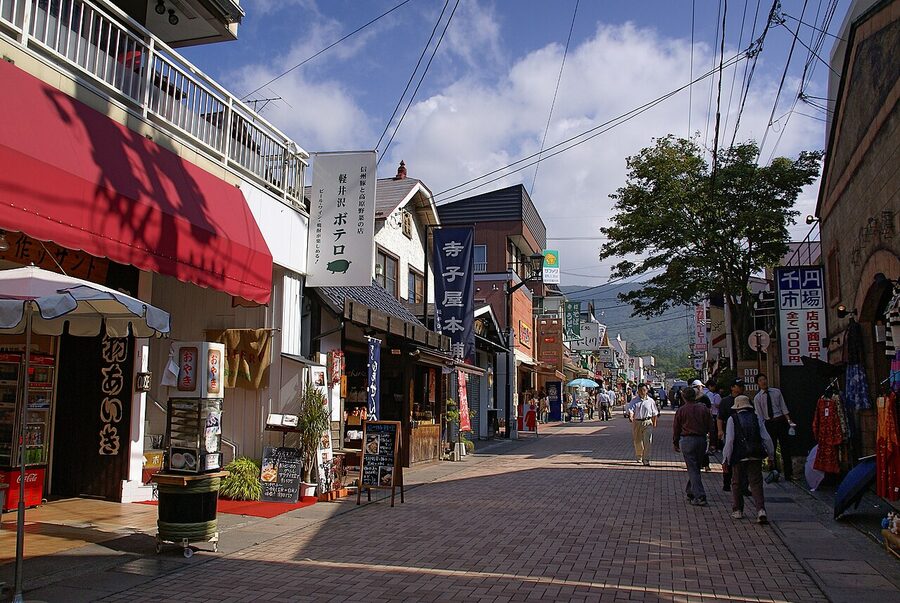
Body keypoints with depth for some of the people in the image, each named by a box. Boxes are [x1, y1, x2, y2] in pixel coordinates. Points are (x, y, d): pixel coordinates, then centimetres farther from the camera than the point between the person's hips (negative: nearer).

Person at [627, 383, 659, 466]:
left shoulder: (650, 401, 4)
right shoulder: (634, 400, 1)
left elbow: (654, 413, 14)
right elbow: (630, 409, -12)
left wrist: (654, 423, 11)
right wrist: (630, 416, -31)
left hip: (647, 422, -1)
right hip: (636, 422, 1)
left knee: (647, 442, -12)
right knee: (637, 441, 12)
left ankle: (646, 460, -10)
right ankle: (639, 457, 35)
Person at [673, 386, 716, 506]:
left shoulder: (681, 410, -4)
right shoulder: (704, 409, 4)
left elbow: (676, 429, 2)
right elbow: (711, 427, 4)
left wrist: (675, 444, 13)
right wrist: (713, 441, 11)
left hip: (687, 441, -4)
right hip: (702, 440, 4)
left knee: (692, 469, -2)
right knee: (696, 468, 17)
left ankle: (699, 496, -10)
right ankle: (690, 492, 27)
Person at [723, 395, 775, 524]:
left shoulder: (732, 419, -2)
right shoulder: (757, 418, 7)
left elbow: (729, 440, -9)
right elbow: (766, 438, 5)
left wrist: (726, 458, -4)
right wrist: (771, 454, 15)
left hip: (739, 456, -2)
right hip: (756, 456, 2)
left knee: (736, 483, 14)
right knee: (756, 483, 5)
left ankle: (737, 510, 21)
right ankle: (761, 510, -12)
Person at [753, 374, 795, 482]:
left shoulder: (776, 392, 5)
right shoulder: (757, 398, 1)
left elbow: (783, 407, 5)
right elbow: (759, 415, 0)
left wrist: (789, 420, -4)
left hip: (781, 421, 1)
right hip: (769, 423, -1)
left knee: (785, 447, 1)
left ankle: (788, 474, 8)